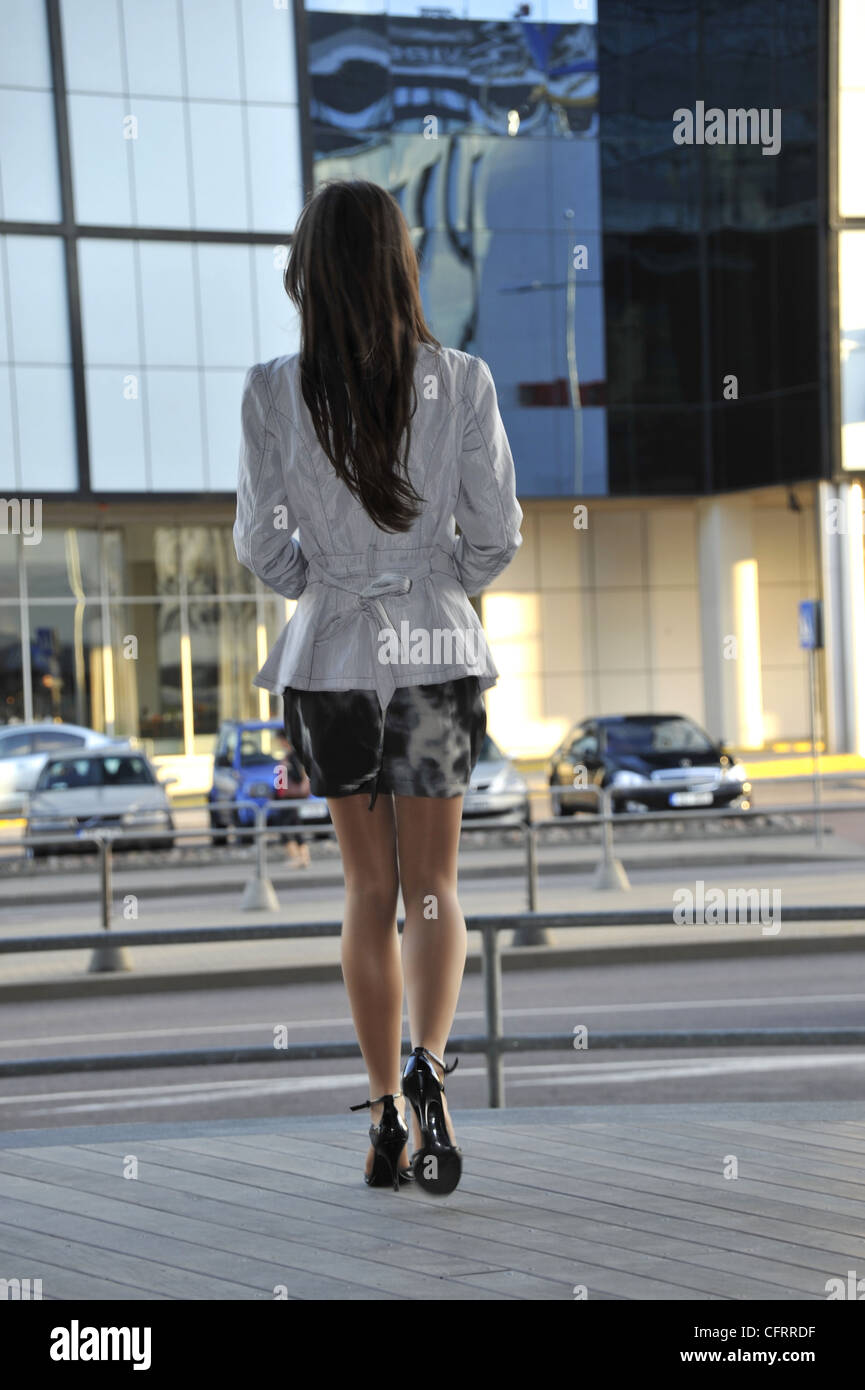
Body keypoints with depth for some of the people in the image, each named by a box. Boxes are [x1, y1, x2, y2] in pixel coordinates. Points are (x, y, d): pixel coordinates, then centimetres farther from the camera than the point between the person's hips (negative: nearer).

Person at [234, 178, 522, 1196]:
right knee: (433, 886, 7)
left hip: (333, 653, 0)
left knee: (368, 891, 12)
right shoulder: (462, 382, -8)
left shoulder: (274, 392, -9)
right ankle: (429, 1068, -17)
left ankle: (385, 1114, 13)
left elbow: (261, 547, -5)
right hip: (438, 651, 0)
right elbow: (497, 532, -3)